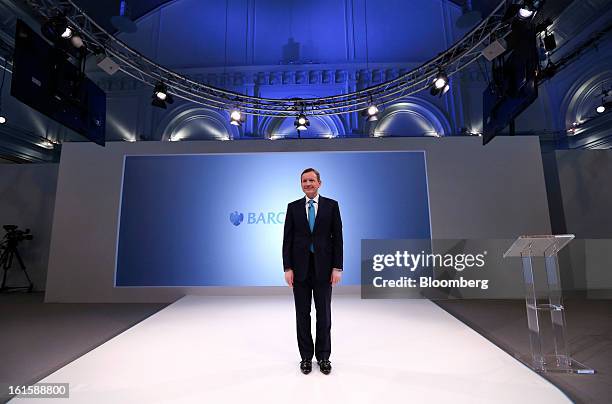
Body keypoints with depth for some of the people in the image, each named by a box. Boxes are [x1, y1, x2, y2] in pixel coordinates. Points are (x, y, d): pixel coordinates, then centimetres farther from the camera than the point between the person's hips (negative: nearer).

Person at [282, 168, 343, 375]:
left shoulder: (331, 205, 1)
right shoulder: (293, 207, 4)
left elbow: (337, 238, -1)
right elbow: (287, 239, 1)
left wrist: (337, 267, -7)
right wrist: (287, 268, -6)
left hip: (323, 266, -1)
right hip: (300, 267, 1)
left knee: (324, 313, 10)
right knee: (302, 314, 10)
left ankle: (323, 356, 27)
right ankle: (306, 356, 26)